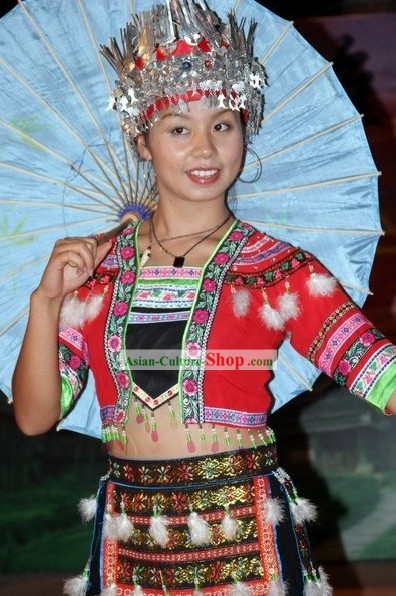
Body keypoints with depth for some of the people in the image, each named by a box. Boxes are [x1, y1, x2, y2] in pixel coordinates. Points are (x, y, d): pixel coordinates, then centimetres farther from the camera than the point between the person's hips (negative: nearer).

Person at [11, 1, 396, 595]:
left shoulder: (282, 271, -6)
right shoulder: (95, 266, 3)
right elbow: (34, 416, 1)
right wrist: (46, 300, -11)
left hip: (244, 543, -2)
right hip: (128, 546, 3)